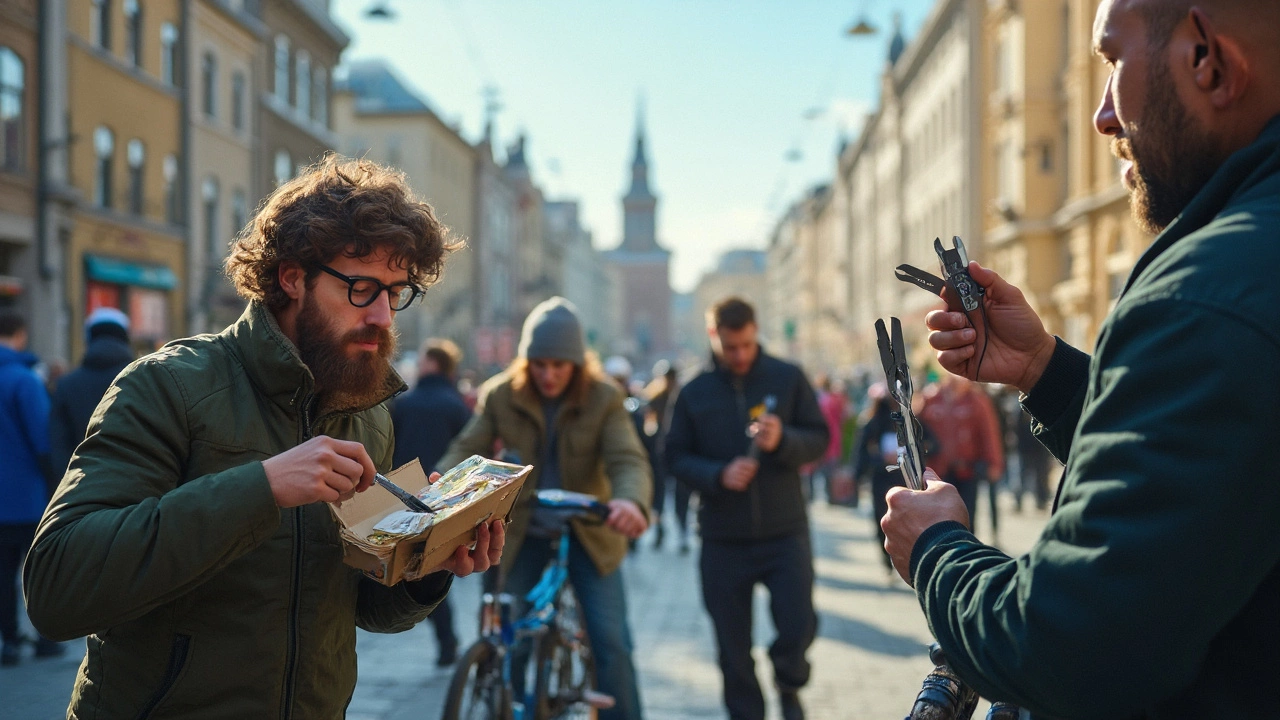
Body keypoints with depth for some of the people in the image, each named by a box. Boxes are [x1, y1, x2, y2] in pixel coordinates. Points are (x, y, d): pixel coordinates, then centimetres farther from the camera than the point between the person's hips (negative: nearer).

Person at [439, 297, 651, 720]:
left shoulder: (604, 398, -13)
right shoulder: (501, 395, -8)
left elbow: (628, 459, -24)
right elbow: (467, 450, -11)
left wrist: (630, 500, -48)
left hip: (587, 534, -1)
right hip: (524, 534, 2)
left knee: (611, 642, -8)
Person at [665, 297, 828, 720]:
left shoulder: (788, 379, 1)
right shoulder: (694, 393, 3)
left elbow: (819, 439, 1)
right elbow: (677, 458, 3)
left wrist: (783, 440, -20)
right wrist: (718, 475, -16)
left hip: (785, 532, -1)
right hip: (723, 541, 1)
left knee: (798, 626, -7)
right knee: (732, 646, 6)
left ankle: (789, 686, 25)